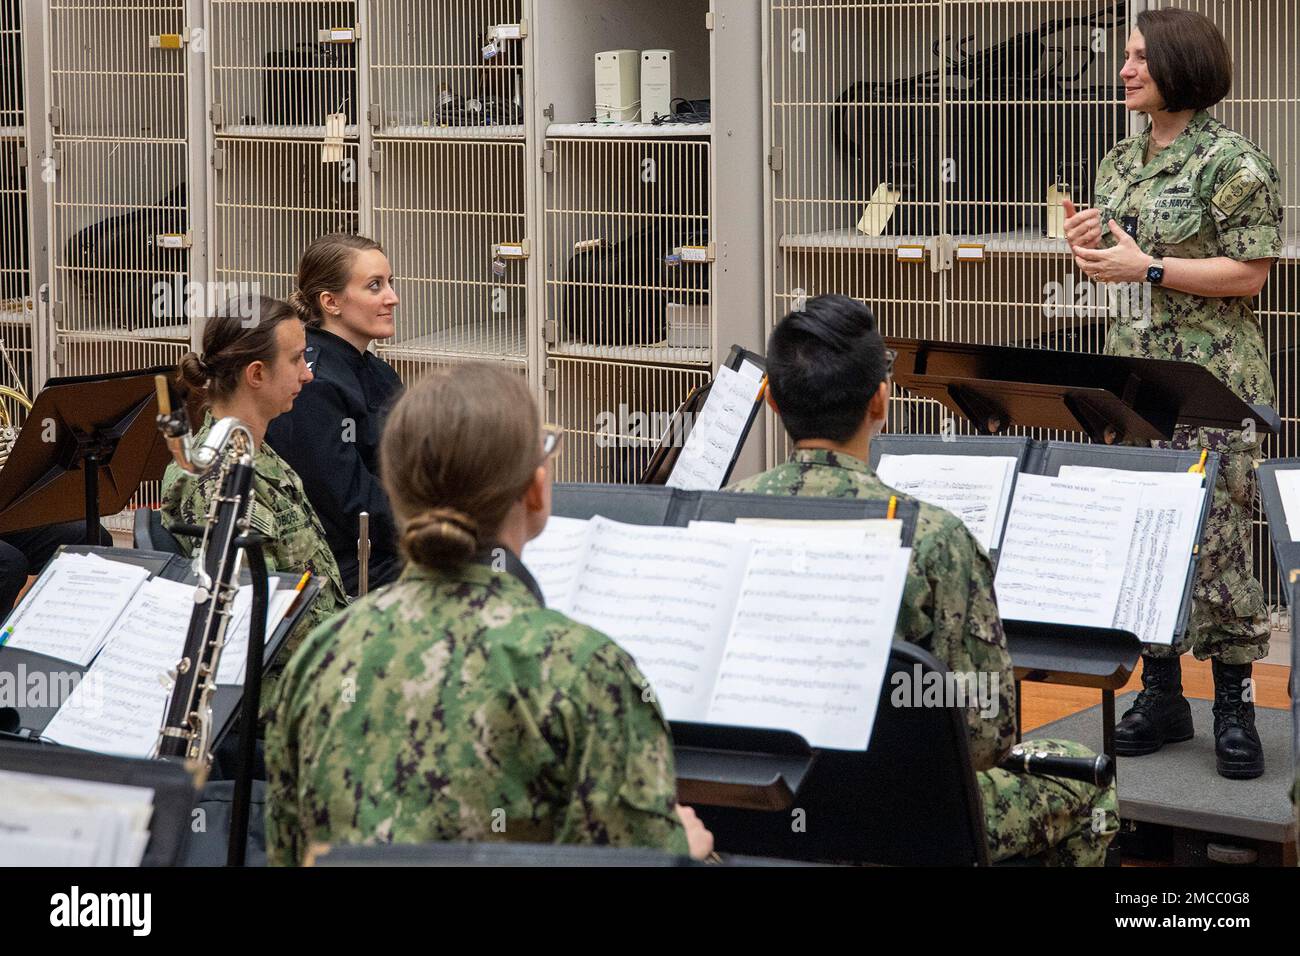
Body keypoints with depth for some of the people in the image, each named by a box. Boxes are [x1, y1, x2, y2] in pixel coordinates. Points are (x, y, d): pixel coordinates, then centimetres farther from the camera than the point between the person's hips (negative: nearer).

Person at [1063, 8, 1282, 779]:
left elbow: (1251, 273, -13)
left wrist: (1147, 268, -17)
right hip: (1131, 370, 7)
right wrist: (1089, 245, 0)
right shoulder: (1121, 164, 14)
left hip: (1213, 377, -7)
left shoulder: (1232, 162, -8)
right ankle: (1162, 694, 17)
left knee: (1218, 538, -5)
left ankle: (1235, 704, 5)